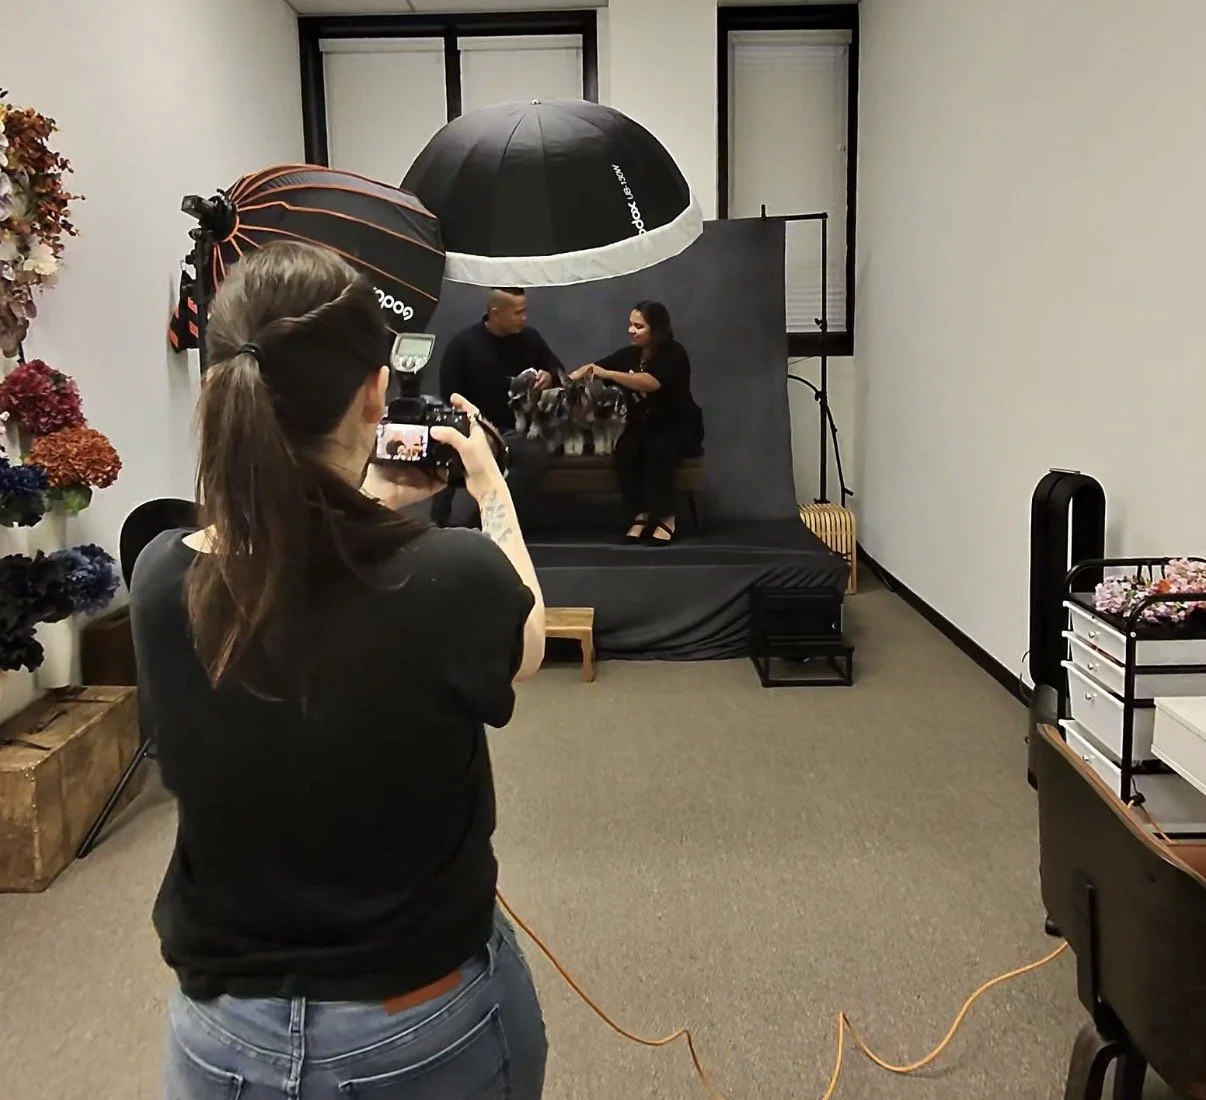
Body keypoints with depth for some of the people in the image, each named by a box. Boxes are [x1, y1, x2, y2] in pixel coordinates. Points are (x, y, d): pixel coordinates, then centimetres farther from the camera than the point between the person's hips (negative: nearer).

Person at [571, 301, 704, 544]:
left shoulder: (674, 354, -16)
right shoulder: (629, 354, 1)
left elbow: (649, 383, -33)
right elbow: (594, 367, 7)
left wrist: (607, 373, -34)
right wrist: (575, 375, -14)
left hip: (678, 428, -4)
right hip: (642, 426, 4)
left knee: (658, 449, -35)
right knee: (623, 450, -27)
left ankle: (666, 517, -24)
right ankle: (640, 514, -19)